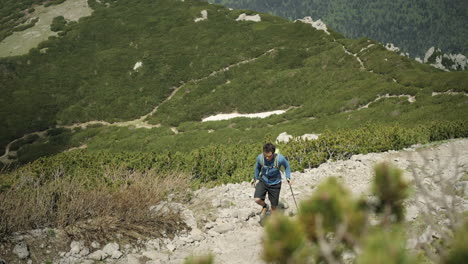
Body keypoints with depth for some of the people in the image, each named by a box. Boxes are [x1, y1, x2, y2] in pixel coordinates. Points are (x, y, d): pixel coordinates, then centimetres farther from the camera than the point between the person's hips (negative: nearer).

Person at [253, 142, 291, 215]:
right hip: (263, 181, 1)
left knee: (274, 206, 7)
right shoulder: (260, 158, -21)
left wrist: (288, 178, -8)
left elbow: (286, 166, -3)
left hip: (275, 183, -1)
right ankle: (265, 206, 16)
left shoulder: (280, 159, -26)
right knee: (257, 199, -18)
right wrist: (256, 178, 13)